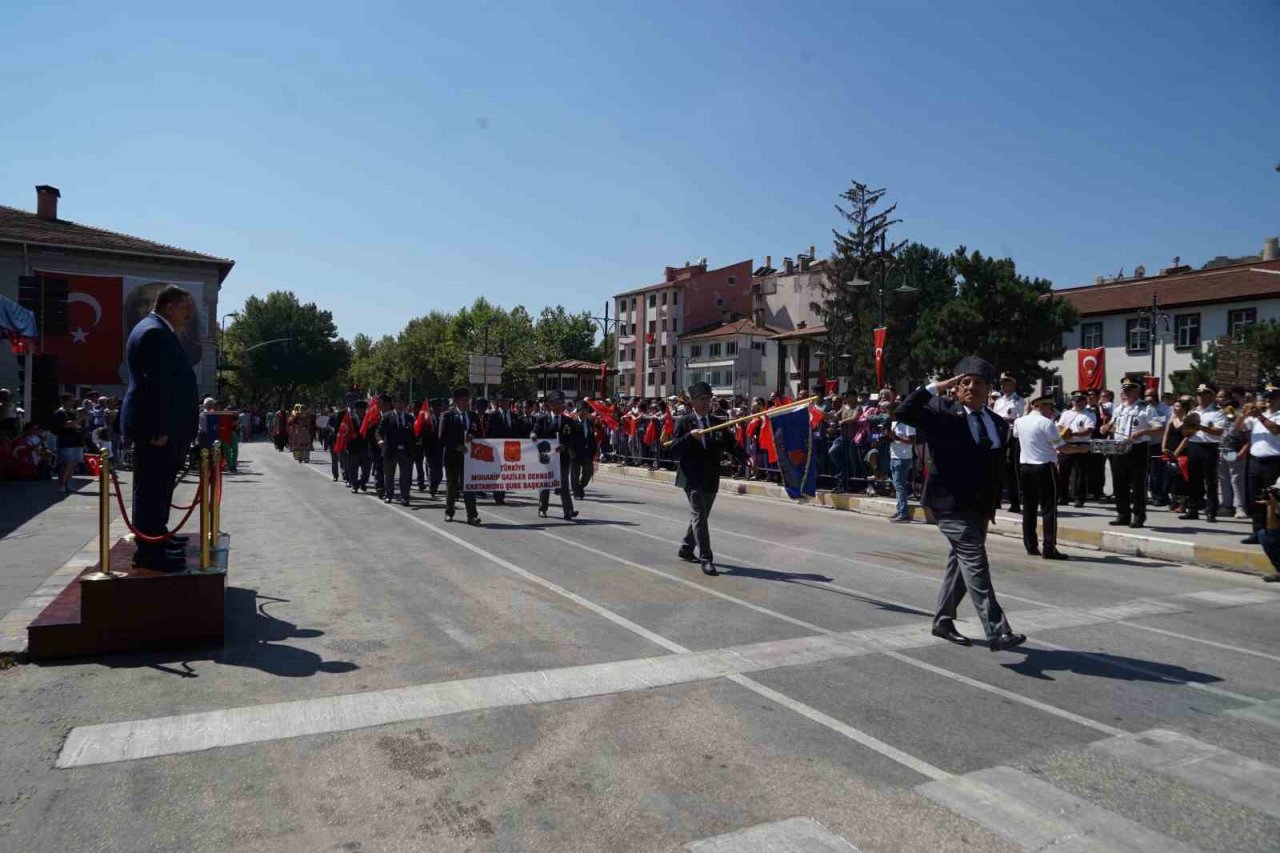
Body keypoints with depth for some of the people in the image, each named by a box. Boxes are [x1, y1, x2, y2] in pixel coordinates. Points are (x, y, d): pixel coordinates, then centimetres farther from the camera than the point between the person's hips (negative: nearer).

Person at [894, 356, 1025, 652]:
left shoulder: (998, 423, 11)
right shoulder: (942, 412, -6)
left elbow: (997, 467, 16)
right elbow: (904, 413, -19)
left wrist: (993, 504, 12)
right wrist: (936, 387, -19)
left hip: (979, 507, 7)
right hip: (950, 503, -7)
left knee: (961, 564, 15)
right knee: (975, 563, -13)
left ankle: (943, 621, 30)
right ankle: (997, 632, -13)